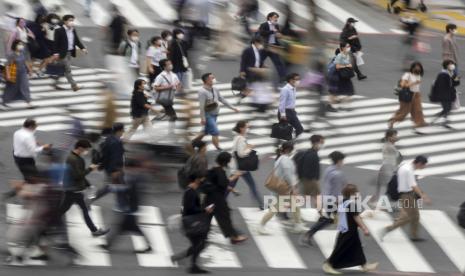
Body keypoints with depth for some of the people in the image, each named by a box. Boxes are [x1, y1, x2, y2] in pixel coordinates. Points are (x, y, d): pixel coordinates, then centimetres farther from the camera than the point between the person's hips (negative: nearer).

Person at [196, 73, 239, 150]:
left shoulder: (214, 90, 7)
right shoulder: (202, 92, -18)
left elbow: (222, 100, 13)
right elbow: (201, 106, -21)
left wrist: (233, 108, 10)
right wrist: (203, 118, -23)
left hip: (215, 115, 8)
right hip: (208, 115, -8)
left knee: (206, 132, 19)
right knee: (215, 133, -11)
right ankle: (218, 149, -6)